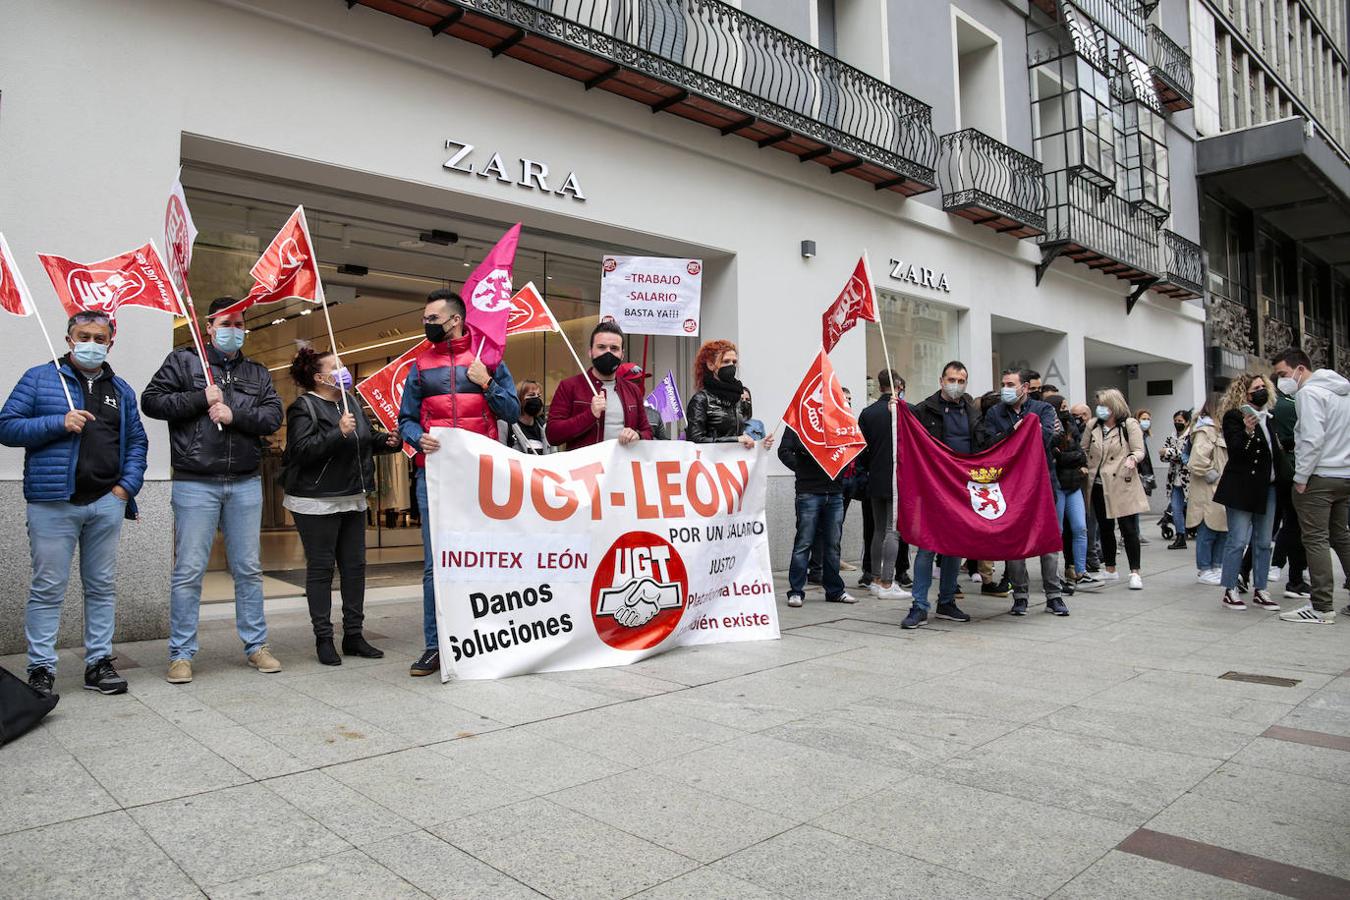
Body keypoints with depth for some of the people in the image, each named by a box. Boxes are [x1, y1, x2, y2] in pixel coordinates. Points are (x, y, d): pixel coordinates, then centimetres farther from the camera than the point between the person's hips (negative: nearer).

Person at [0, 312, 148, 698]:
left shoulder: (121, 390, 15)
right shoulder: (40, 378, 5)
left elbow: (137, 441, 17)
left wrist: (127, 485, 4)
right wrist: (58, 423, -14)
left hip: (107, 503, 4)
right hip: (53, 503, -3)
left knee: (102, 586, 8)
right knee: (47, 589, -1)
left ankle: (99, 663, 16)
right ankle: (41, 669, 9)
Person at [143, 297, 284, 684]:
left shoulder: (257, 373, 14)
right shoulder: (183, 361, 6)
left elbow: (273, 417, 2)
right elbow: (151, 400, -2)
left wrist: (234, 415, -13)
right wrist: (201, 398, -10)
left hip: (245, 484, 3)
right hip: (195, 484, -3)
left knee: (249, 569, 9)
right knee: (189, 571, -1)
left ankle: (256, 645, 19)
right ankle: (181, 654, 10)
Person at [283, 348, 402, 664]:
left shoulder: (352, 402, 13)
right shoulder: (304, 407, -9)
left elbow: (368, 440, 24)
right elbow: (301, 450, -22)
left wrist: (388, 440, 4)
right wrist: (338, 433, -29)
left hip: (353, 499, 7)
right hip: (316, 503, -7)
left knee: (355, 566, 9)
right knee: (320, 568, 1)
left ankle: (353, 635, 18)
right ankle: (323, 639, 9)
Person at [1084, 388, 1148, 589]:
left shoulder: (1129, 424, -3)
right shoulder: (1093, 425, 10)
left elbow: (1139, 450, -8)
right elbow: (1085, 450, 18)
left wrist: (1132, 458, -27)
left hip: (1122, 484, -5)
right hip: (1099, 484, 5)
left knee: (1128, 529, -4)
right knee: (1105, 529, 11)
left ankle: (1135, 573, 3)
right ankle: (1110, 570, 23)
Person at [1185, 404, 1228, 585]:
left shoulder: (1218, 430, 16)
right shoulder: (1205, 431, -15)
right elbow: (1197, 461, -27)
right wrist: (1212, 475, -16)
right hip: (1208, 494, -9)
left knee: (1222, 530, 13)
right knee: (1207, 533, -2)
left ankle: (1216, 566, 23)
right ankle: (1204, 570, 7)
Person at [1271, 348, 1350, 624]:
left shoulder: (1309, 392, -11)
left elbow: (1312, 438, -20)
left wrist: (1301, 477, -14)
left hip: (1319, 477, -9)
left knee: (1316, 540, -5)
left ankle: (1322, 608, -4)